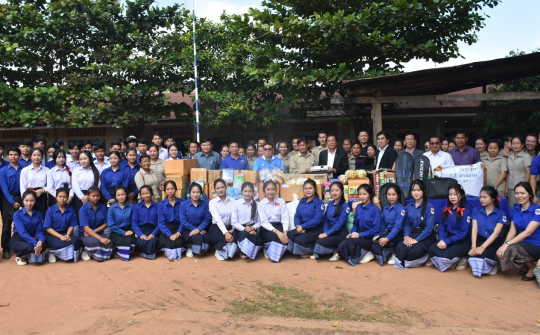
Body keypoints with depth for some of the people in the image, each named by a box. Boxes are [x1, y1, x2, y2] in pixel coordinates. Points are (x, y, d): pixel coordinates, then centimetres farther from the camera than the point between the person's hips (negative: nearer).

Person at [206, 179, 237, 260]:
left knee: (234, 237, -31)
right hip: (216, 229, -2)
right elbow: (217, 219, -13)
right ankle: (219, 250, -1)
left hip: (230, 228, 2)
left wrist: (233, 229, -17)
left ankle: (222, 252, -4)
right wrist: (226, 233, -26)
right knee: (224, 238, -33)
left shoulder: (232, 201, 9)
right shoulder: (212, 202, 0)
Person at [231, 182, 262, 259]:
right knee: (246, 235, -37)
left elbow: (259, 221, 8)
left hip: (252, 229, 2)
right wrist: (244, 228, -17)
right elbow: (234, 222, -2)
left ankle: (245, 253, -5)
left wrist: (253, 228, -14)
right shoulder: (236, 203, 2)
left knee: (258, 240, -31)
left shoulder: (256, 204, 9)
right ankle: (244, 251, -8)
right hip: (240, 229, -2)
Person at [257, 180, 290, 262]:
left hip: (279, 226, 2)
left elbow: (285, 218, -2)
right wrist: (276, 231, -26)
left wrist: (285, 232, -21)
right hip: (266, 228, -2)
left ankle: (270, 251, -2)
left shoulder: (281, 201, 7)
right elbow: (264, 222, -10)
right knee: (273, 236, -36)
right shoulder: (261, 204, 1)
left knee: (286, 239, -30)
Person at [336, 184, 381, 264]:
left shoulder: (375, 209, -8)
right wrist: (352, 233, -4)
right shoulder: (358, 207, 10)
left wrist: (359, 235, -17)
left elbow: (376, 229, -12)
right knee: (342, 245, -26)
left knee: (347, 242, -29)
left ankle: (366, 253, -10)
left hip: (369, 239, -4)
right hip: (358, 235, 4)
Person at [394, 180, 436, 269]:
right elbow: (407, 224, 9)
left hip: (426, 237, -4)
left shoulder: (429, 207, -7)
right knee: (400, 248, -27)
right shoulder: (409, 206, 11)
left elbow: (429, 227, -14)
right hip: (413, 234, 4)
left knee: (414, 251, -31)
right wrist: (406, 236, -11)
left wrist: (416, 240, -20)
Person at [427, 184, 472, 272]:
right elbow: (442, 227, 5)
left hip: (462, 242, -5)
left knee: (446, 254, -31)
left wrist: (447, 241, -21)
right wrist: (442, 240, -14)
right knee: (431, 249, -20)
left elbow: (463, 232, -14)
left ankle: (461, 259, -1)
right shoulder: (446, 210, 8)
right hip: (447, 239, 6)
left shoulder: (465, 211, -9)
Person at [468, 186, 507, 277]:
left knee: (484, 255, -34)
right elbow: (474, 229, -1)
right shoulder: (476, 211, 9)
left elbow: (496, 233, -10)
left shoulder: (500, 213, 0)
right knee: (473, 257, -32)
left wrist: (482, 247, -24)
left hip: (494, 242, -1)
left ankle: (493, 265, 2)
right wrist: (473, 246, -17)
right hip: (480, 240, 1)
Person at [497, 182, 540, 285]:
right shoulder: (515, 208, 6)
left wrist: (507, 244, -30)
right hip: (522, 243, 6)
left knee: (511, 249, -33)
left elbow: (528, 232, -22)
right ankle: (525, 267, 5)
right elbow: (512, 231, 2)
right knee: (501, 252, -23)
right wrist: (504, 245, -17)